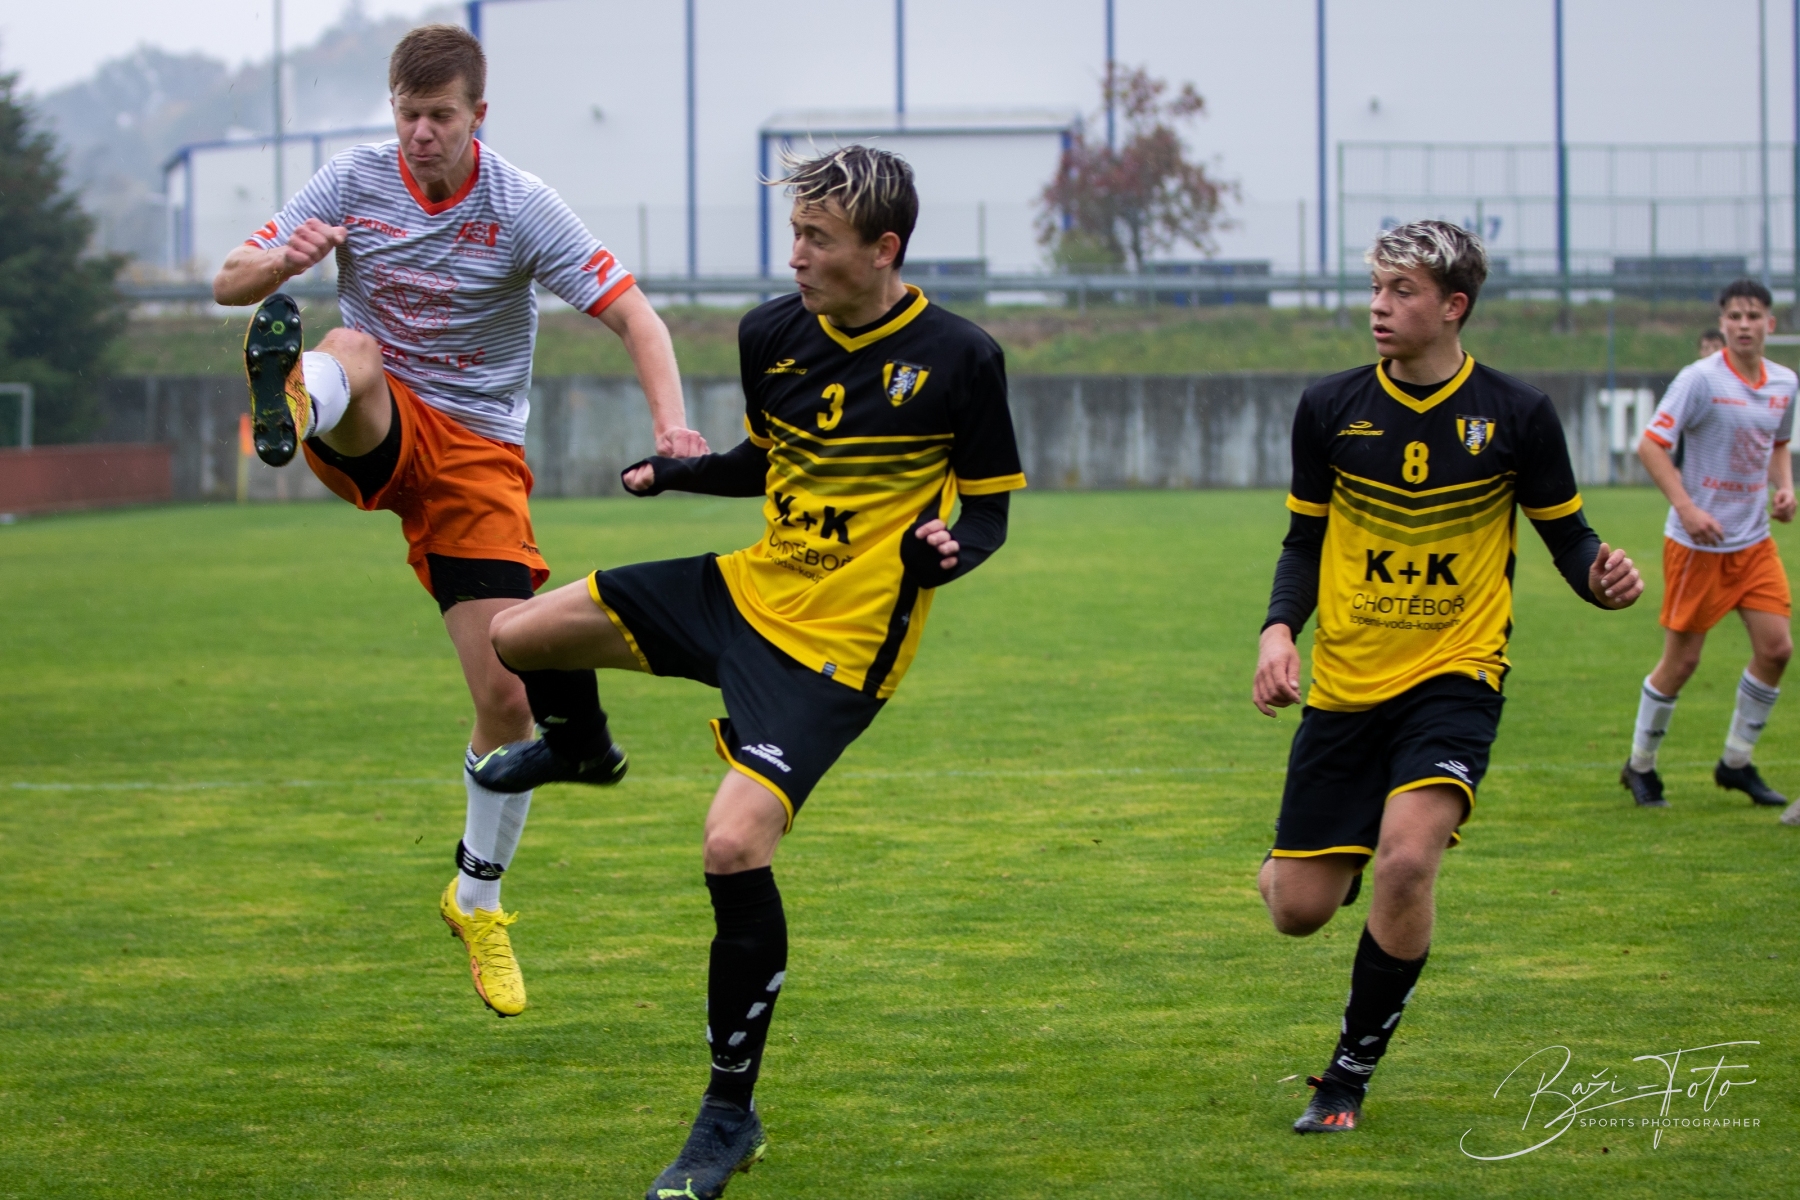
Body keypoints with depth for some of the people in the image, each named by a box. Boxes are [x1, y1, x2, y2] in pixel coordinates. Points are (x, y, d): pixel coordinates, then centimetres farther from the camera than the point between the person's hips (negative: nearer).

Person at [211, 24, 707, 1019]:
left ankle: (477, 901, 16)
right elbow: (228, 283, -7)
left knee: (507, 694, -5)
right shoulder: (353, 182, -4)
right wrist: (282, 264, -31)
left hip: (478, 451, 0)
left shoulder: (521, 207, -8)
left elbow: (633, 315, -11)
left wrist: (671, 421, -30)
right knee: (353, 352, -36)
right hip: (372, 433, 0)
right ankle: (291, 405, -74)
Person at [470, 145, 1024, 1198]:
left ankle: (733, 1115, -5)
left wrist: (949, 552, -26)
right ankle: (581, 747, 44)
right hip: (751, 589, 7)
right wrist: (677, 471, 1)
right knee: (514, 634, 4)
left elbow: (990, 510, -4)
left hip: (836, 646, -6)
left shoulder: (960, 359, -13)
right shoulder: (772, 334, 2)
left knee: (736, 845, -22)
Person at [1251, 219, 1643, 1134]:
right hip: (1345, 684, 2)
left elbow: (1566, 534, 4)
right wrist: (1278, 629, -8)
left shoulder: (1515, 415, -4)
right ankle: (1285, 866, 41)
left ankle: (1351, 1074, -7)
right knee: (1300, 911, -1)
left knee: (1405, 860, -26)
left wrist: (1600, 575, -19)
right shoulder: (1331, 409, 1)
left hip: (1454, 679, -2)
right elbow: (1306, 543, 10)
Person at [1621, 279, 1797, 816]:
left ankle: (1737, 762, 16)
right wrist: (1686, 507, -24)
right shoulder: (1701, 379, -14)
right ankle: (1640, 766, 18)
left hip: (1754, 540, 6)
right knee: (1682, 659, -1)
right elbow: (1650, 444, -16)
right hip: (1698, 544, -6)